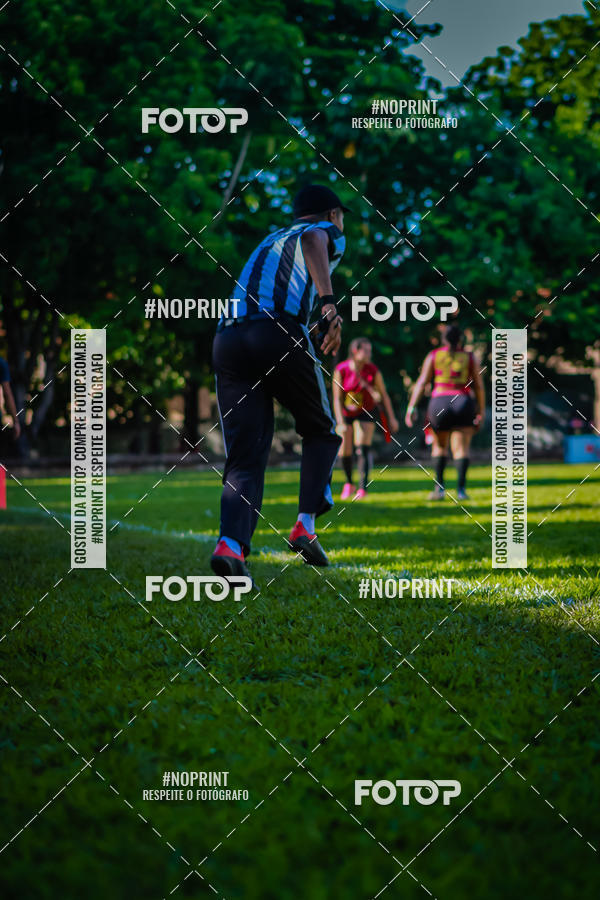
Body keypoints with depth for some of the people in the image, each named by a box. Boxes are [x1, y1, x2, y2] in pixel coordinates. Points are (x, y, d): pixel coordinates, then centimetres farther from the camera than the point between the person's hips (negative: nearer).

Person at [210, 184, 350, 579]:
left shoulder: (271, 239, 37)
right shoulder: (327, 233, 17)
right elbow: (312, 240, -8)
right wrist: (330, 305, -23)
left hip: (227, 339, 5)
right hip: (280, 333, -5)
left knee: (245, 457, 0)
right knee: (321, 432, 19)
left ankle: (231, 543, -24)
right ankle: (306, 524, 4)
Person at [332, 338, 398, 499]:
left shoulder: (373, 370, -18)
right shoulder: (341, 370, -20)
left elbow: (384, 395, -6)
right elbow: (337, 399, -19)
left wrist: (391, 418, -6)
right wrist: (341, 423, -26)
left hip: (366, 413, -1)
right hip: (346, 413, 1)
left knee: (363, 447, -18)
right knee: (344, 452, 1)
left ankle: (363, 487, -15)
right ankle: (349, 483, 26)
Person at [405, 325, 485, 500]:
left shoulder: (433, 356, 8)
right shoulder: (469, 357, 9)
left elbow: (422, 382, 2)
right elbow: (479, 386, 5)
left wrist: (411, 407, 0)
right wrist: (481, 412, 9)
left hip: (439, 403, 1)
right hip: (463, 403, -1)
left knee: (439, 445, 18)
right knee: (461, 448, -4)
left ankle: (439, 486, 7)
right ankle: (461, 488, -19)